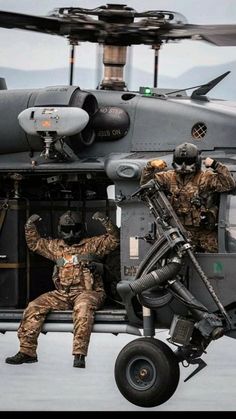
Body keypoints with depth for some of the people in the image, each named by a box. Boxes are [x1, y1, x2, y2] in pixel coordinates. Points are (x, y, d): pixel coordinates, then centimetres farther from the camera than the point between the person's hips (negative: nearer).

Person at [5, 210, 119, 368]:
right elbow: (35, 243, 33)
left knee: (83, 306, -40)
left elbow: (114, 239, 2)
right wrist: (30, 226, 18)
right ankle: (27, 351, -12)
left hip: (87, 292, -5)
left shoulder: (93, 244, 11)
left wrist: (105, 221, -12)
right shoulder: (56, 246, 23)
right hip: (62, 294, 5)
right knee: (34, 307, -14)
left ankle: (80, 353, -45)